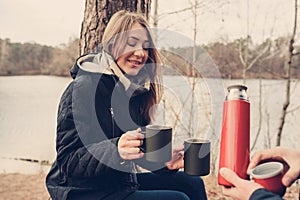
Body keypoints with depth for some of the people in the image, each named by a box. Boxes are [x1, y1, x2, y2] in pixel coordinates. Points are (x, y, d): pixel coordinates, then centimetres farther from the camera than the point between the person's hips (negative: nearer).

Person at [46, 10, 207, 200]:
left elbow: (139, 147, 10)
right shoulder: (83, 87, -19)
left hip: (122, 181, 8)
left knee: (193, 183, 8)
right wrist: (116, 150, -38)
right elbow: (68, 162, -22)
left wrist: (164, 161, -9)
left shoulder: (134, 91, 6)